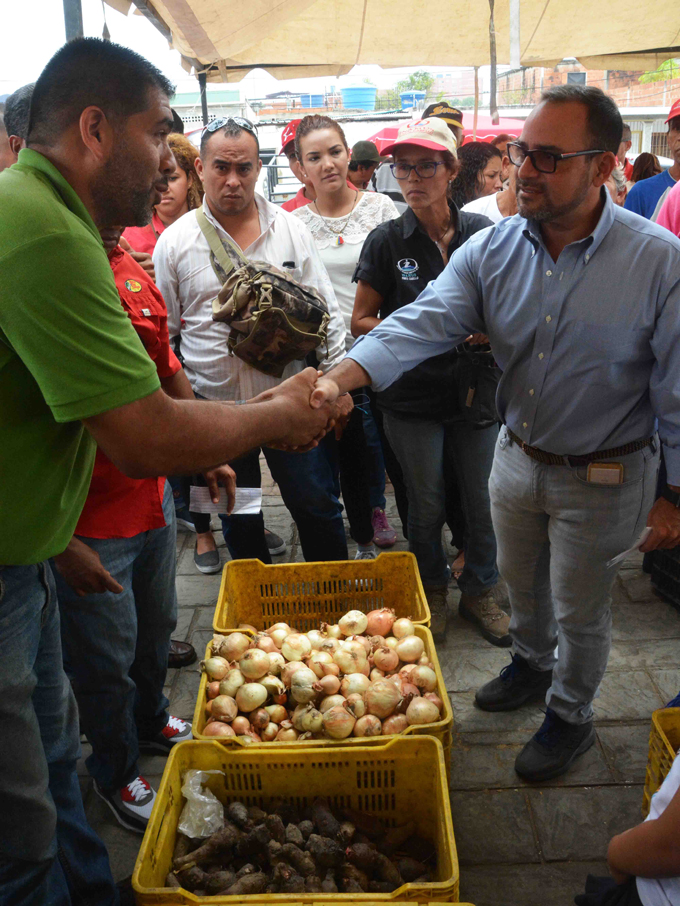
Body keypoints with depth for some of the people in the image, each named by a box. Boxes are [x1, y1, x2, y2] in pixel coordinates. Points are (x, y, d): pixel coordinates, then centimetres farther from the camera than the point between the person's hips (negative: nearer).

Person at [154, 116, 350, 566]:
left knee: (318, 507, 8)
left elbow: (326, 311, 5)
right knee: (238, 520, 15)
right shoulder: (175, 241, 0)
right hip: (214, 408, 1)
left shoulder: (290, 229, 2)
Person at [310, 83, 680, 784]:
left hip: (602, 476, -4)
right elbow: (422, 323, -21)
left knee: (579, 608, 15)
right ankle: (531, 664, 56)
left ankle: (570, 715, 42)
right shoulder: (491, 250, -10)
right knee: (520, 581, 26)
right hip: (516, 456, 4)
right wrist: (338, 377, -37)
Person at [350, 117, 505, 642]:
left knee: (484, 499, 10)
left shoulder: (481, 233, 0)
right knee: (426, 506, 11)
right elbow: (362, 320, -1)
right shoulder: (388, 241, -5)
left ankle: (480, 592, 33)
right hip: (413, 397, -1)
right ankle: (432, 592, 35)